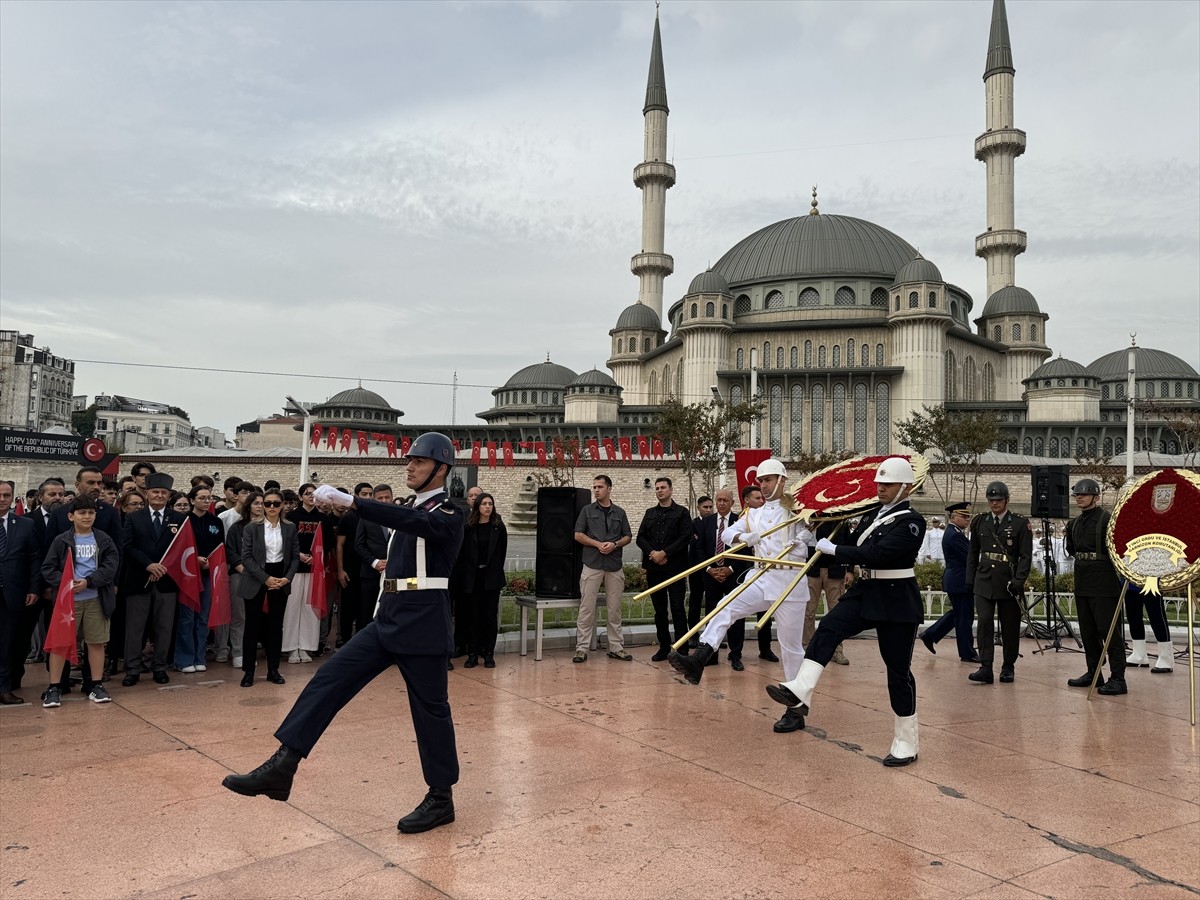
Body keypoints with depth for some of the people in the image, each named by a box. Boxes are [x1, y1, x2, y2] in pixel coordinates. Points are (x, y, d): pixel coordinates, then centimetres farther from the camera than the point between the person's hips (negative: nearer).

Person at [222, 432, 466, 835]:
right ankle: (282, 767, -5)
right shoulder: (411, 509, 17)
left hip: (423, 624, -8)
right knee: (330, 677, -4)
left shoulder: (448, 512, -9)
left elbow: (411, 521, -29)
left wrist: (350, 501, -38)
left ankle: (441, 798, 16)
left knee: (430, 708, 1)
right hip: (388, 619, 8)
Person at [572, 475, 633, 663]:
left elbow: (627, 536, 11)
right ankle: (581, 648, 2)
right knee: (587, 608, -3)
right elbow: (578, 535, 2)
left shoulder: (619, 512, 12)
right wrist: (597, 544, -11)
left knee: (614, 609, 6)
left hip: (614, 565, 2)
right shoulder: (587, 510, 7)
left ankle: (616, 647, 13)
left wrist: (614, 545, -8)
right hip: (592, 564, -2)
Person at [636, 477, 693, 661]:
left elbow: (685, 538, -7)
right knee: (659, 609, 8)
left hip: (675, 567, -4)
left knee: (677, 608, -6)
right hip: (653, 568, 4)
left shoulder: (681, 512, 4)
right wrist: (652, 553, -8)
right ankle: (664, 647, 16)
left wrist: (664, 553, -13)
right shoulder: (650, 513, 16)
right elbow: (641, 537, 9)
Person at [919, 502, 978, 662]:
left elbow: (968, 554, 16)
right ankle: (967, 653, 7)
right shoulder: (954, 535, -19)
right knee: (964, 617, -1)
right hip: (960, 582, -11)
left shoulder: (953, 532, 14)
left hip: (956, 581, 11)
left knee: (957, 613, 19)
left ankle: (930, 635, 23)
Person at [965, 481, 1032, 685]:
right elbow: (973, 553, 15)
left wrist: (1018, 581, -13)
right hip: (984, 582, 2)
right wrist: (970, 580, 10)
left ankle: (1008, 667, 20)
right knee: (984, 622, -9)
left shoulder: (1020, 523, -1)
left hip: (1009, 583, -2)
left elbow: (1026, 556, -4)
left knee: (1010, 627, 6)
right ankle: (985, 668, -10)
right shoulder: (979, 522, 8)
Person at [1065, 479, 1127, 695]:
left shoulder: (1107, 520, -12)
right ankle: (1093, 673, 24)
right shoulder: (1074, 523, 12)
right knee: (1087, 632, 13)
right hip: (1082, 585, 8)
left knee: (1109, 631, -6)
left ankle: (1117, 679, -2)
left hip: (1104, 586, -8)